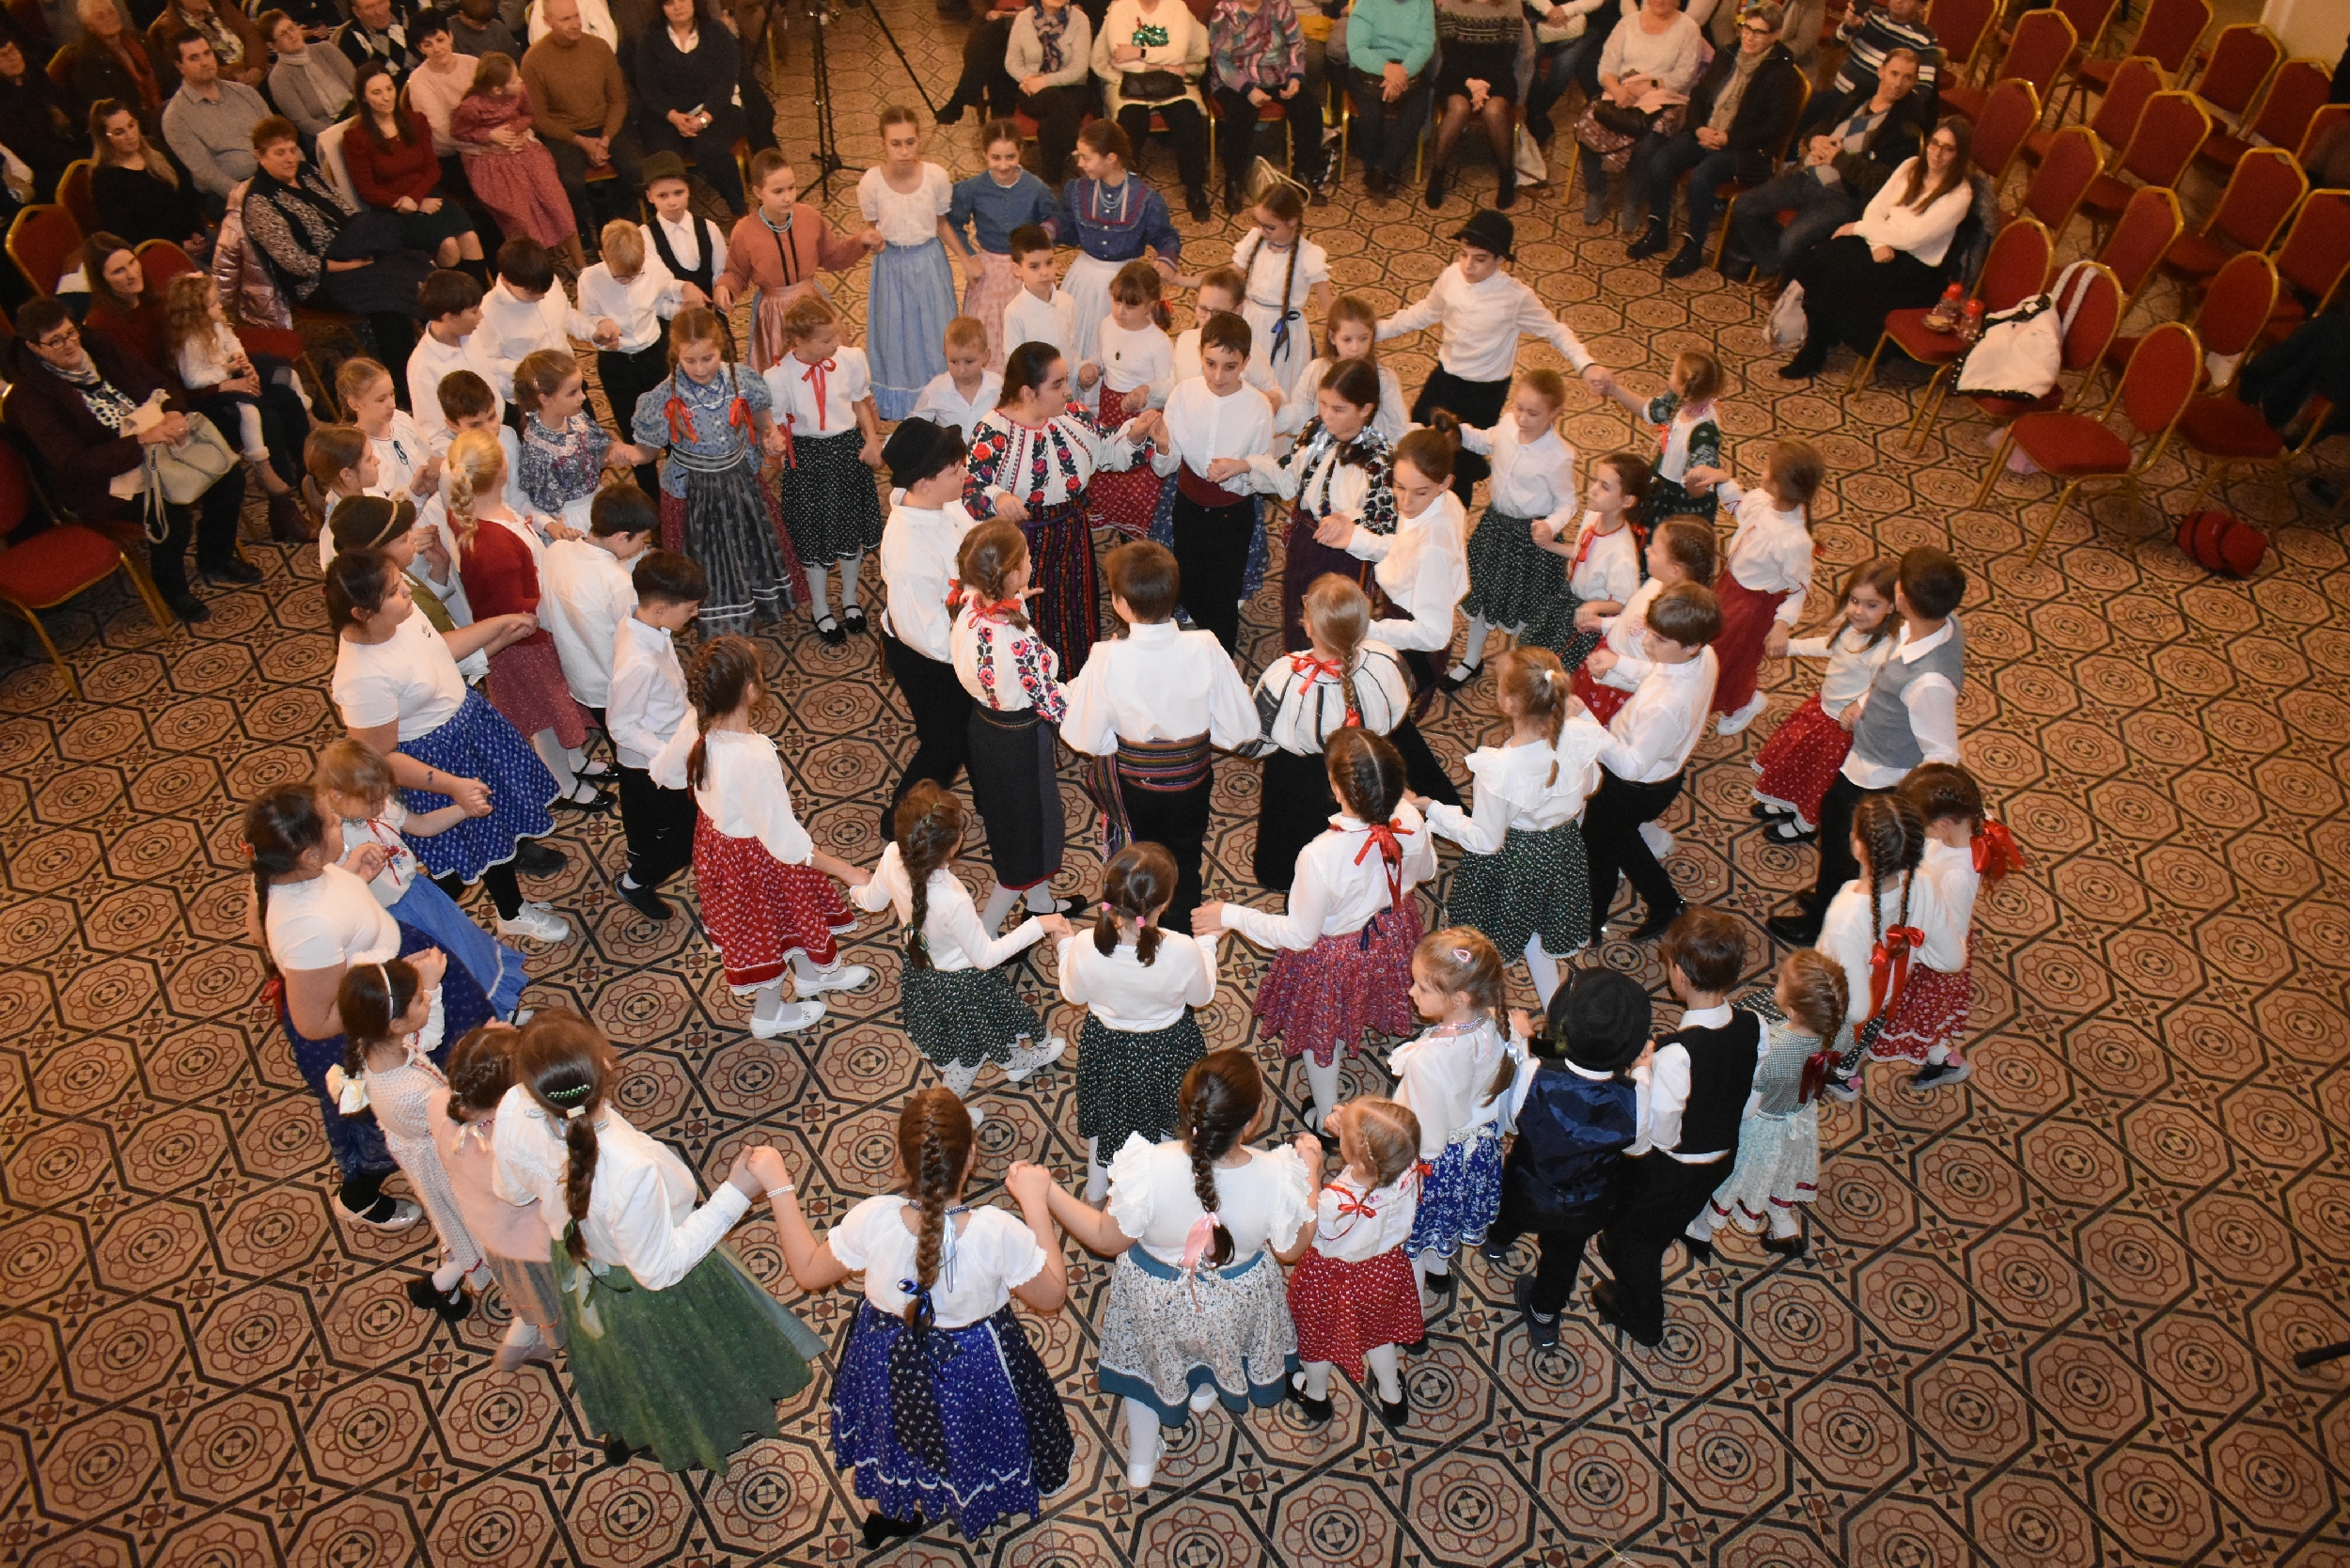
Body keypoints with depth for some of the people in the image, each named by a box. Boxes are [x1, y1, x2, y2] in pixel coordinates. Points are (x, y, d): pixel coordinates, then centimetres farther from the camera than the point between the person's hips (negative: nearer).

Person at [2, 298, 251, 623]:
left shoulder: (99, 348, 2)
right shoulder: (30, 395, -15)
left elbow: (156, 385, 11)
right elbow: (73, 463, -22)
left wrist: (174, 414, -14)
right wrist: (142, 440, -32)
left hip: (154, 443, 7)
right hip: (102, 482, -7)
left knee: (229, 474, -10)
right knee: (172, 514, -30)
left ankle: (216, 559, 14)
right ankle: (170, 588, 0)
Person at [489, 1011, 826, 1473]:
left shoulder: (514, 1110, -31)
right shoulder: (631, 1172, -47)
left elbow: (513, 1191, -8)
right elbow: (660, 1268, -29)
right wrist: (736, 1193, -30)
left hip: (577, 1263, 5)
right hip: (649, 1296, -5)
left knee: (620, 1359, 38)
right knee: (683, 1365, 30)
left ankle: (619, 1433, 67)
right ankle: (708, 1438, 61)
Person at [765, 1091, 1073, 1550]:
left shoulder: (871, 1220, -33)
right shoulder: (1000, 1232, -38)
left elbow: (807, 1271, -13)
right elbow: (1052, 1296, -19)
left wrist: (779, 1190, -6)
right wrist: (1036, 1203, -16)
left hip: (889, 1360, 1)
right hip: (975, 1368, 0)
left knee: (895, 1438, 34)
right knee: (971, 1441, 33)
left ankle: (892, 1514, 61)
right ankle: (982, 1510, 63)